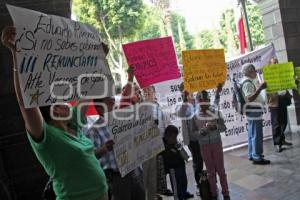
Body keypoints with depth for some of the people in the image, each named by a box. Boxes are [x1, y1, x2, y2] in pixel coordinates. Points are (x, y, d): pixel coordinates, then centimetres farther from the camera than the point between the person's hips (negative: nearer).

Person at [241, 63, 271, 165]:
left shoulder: (248, 81, 17)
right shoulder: (247, 83, -16)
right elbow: (250, 98, -26)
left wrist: (259, 87, 27)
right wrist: (260, 88, -28)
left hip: (253, 110, 11)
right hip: (254, 110, -11)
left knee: (252, 134, 15)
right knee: (257, 135, -6)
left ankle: (252, 155, 24)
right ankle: (257, 157, -1)